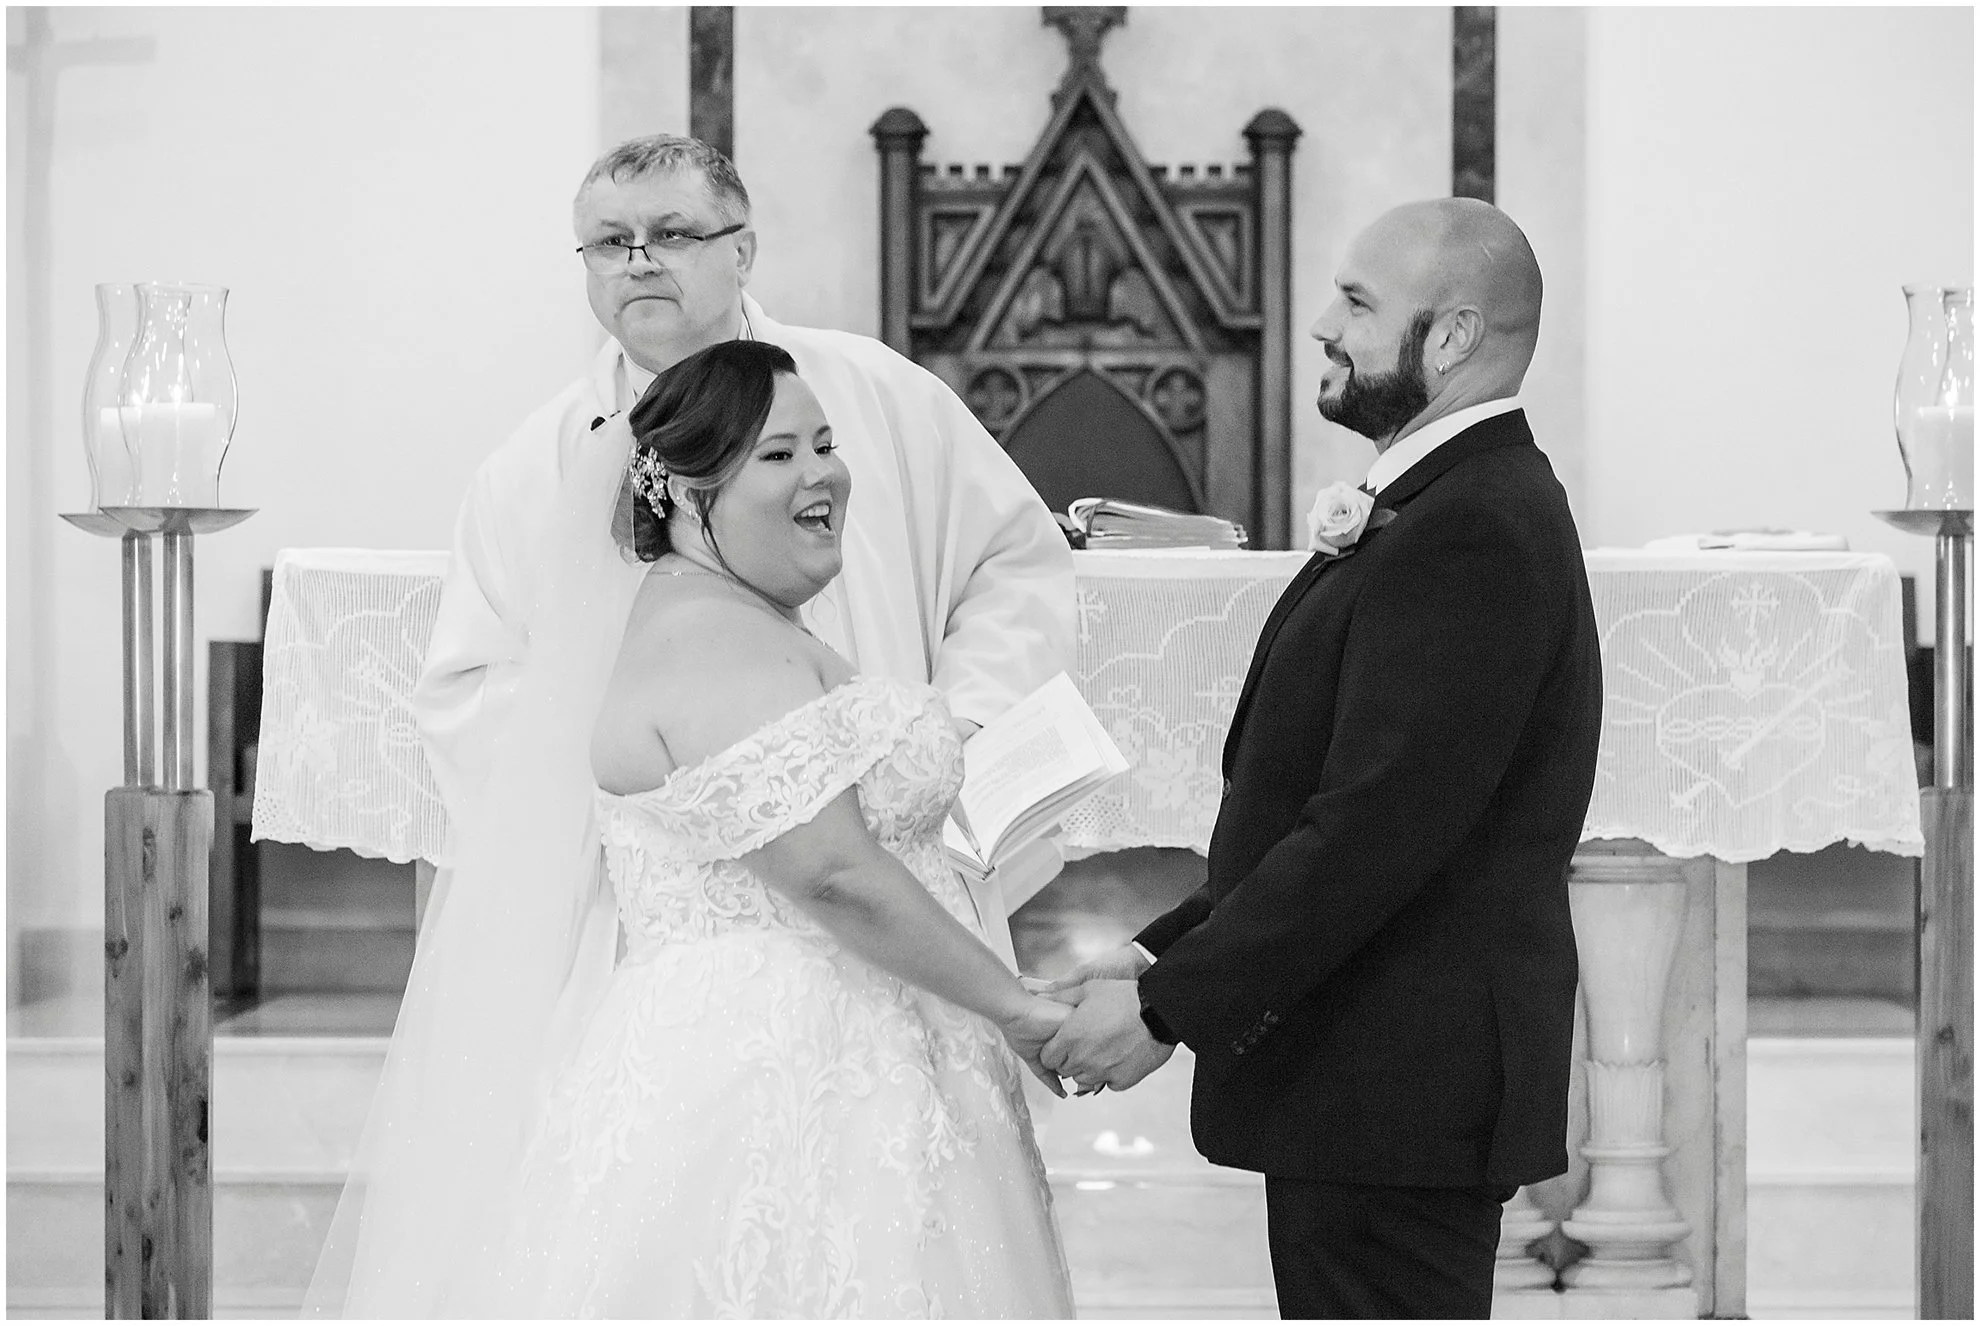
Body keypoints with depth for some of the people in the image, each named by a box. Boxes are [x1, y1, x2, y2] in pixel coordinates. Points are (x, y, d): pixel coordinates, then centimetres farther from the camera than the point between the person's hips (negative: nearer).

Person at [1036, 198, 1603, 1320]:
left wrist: (1167, 1009, -19)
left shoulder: (1476, 533, -19)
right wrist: (1167, 949, 11)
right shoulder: (1469, 504, 15)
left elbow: (1372, 831, -24)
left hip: (1397, 1089, -10)